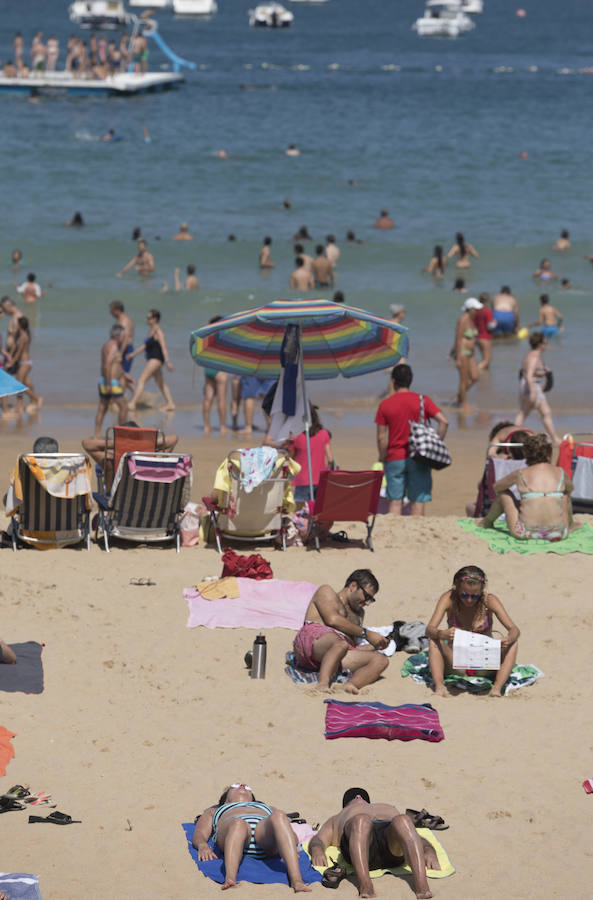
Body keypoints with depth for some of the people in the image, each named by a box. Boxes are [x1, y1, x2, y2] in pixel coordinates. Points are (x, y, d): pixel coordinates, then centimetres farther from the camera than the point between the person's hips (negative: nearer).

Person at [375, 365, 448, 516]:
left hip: (394, 459, 0)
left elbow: (381, 438, -3)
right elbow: (444, 421, -11)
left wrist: (383, 458, 9)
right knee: (417, 500, 3)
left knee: (395, 500, 6)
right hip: (418, 458, 0)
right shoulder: (422, 401, -2)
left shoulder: (385, 405, -1)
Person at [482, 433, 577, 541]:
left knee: (504, 493, 23)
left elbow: (496, 487, 19)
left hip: (525, 533, -1)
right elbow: (570, 488, 29)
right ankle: (569, 525, 50)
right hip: (558, 534, 1)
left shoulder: (520, 474, 0)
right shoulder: (560, 473, 4)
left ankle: (488, 522, 45)